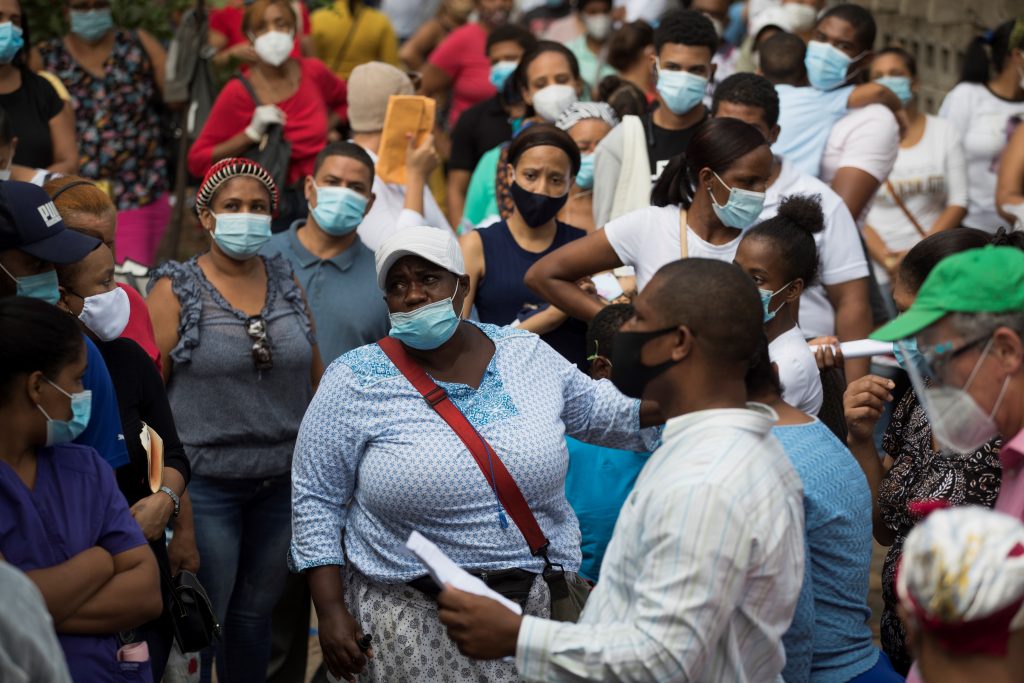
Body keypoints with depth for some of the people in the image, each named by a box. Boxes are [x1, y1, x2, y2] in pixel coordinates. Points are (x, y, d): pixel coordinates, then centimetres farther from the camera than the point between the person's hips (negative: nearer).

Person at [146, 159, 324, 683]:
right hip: (205, 481, -4)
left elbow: (314, 375, 12)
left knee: (256, 611, 15)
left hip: (283, 480, 4)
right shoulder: (176, 290, -6)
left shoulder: (286, 284, 6)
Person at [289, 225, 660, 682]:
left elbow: (597, 410, 17)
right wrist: (331, 610, -9)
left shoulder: (529, 354, 2)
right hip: (409, 611, -3)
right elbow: (317, 498, -4)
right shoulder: (356, 381, -8)